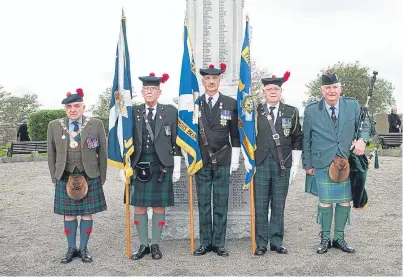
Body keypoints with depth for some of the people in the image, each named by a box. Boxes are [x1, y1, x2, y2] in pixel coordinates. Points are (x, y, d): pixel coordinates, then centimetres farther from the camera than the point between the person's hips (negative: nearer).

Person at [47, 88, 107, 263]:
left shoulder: (96, 125, -2)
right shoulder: (54, 126, 2)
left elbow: (102, 152, 2)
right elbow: (51, 154, 7)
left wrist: (102, 176, 2)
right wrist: (54, 177, 5)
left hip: (90, 176, -1)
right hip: (65, 177, 1)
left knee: (87, 213, 5)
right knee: (69, 214, 7)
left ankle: (83, 248, 19)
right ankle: (71, 249, 20)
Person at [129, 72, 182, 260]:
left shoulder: (170, 111, 3)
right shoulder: (134, 112, 8)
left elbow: (175, 141, 3)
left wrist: (177, 167, 0)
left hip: (162, 167, -2)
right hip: (139, 166, 2)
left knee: (159, 206, 5)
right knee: (139, 206, 5)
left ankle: (155, 245, 18)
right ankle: (143, 245, 18)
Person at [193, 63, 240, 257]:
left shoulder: (231, 103, 3)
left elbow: (235, 134, 5)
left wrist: (235, 160, 1)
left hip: (223, 161, -1)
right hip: (201, 161, 1)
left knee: (221, 204, 5)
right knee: (203, 204, 6)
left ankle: (219, 243, 15)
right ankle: (205, 243, 16)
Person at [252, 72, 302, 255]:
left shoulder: (291, 112, 9)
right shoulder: (255, 112, 5)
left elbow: (297, 140, 10)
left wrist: (295, 164, 5)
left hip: (283, 164, 1)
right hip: (260, 164, -1)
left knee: (279, 206, 7)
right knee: (260, 205, 1)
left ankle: (277, 242, 18)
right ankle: (261, 243, 11)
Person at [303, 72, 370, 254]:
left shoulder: (353, 106, 2)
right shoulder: (311, 111, -2)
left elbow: (364, 125, 12)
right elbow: (306, 139, 4)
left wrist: (362, 139, -10)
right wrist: (308, 164, 4)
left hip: (347, 163, 2)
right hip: (323, 163, -2)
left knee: (345, 201, 8)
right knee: (325, 202, 2)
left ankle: (339, 238, 24)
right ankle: (325, 239, 19)